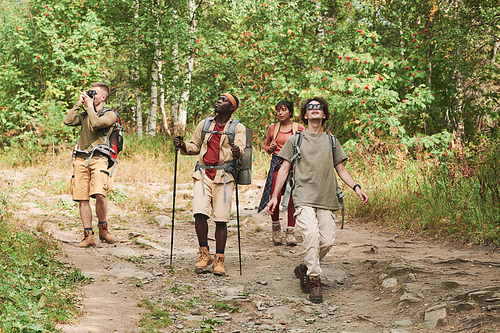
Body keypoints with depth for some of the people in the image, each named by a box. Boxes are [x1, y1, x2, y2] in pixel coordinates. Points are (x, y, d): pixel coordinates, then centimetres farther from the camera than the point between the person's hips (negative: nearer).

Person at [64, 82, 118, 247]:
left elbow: (96, 123, -12)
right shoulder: (84, 114, 22)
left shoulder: (110, 115, 7)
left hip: (98, 158, -4)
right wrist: (79, 104, 9)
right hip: (80, 159, 5)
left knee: (99, 195, -20)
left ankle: (103, 229, 1)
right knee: (82, 199, -2)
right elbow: (68, 121, 5)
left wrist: (90, 106, 0)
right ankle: (88, 236, 2)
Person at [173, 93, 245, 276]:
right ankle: (204, 254, 0)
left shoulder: (238, 127, 6)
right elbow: (194, 147, 24)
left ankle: (219, 260, 5)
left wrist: (237, 151, -34)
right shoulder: (204, 124, 17)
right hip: (203, 174, 2)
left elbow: (240, 148, -10)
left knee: (221, 218, -5)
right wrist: (182, 145, 3)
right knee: (199, 212, -15)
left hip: (224, 176, -2)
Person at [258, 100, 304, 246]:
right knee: (275, 197, -8)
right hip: (277, 165, 1)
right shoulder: (272, 128, 10)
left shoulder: (299, 128, 6)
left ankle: (290, 232, 2)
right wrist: (270, 148, -1)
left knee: (292, 199, -6)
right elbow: (266, 147, 21)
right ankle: (276, 228, 13)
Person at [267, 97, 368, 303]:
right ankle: (314, 282, -16)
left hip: (326, 199, 3)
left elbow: (341, 169, 19)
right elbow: (284, 169, 12)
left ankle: (304, 269, 19)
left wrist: (356, 187, 3)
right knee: (311, 234, -23)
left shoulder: (331, 141, 19)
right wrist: (274, 197, 4)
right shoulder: (295, 140, 12)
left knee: (327, 240, -7)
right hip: (304, 198, -3)